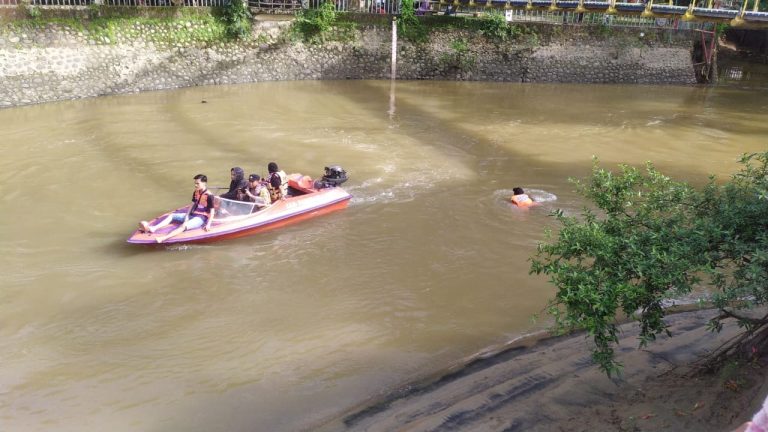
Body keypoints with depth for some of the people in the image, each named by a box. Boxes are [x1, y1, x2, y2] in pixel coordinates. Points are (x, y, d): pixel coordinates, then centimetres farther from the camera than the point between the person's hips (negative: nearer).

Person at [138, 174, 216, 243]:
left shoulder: (209, 196, -16)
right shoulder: (196, 192, 8)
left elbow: (212, 211, -15)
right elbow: (192, 204, 15)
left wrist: (208, 224, -23)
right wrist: (187, 216, 2)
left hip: (201, 218, -9)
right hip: (192, 215, 9)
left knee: (184, 226, -34)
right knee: (171, 216, 1)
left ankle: (164, 238, -51)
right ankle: (153, 228, -18)